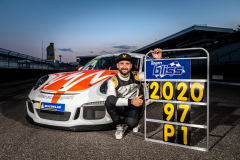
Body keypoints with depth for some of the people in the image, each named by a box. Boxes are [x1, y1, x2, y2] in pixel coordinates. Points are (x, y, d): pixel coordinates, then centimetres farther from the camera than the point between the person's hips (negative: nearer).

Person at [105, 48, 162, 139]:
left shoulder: (136, 76, -9)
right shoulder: (113, 81, -15)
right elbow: (111, 99, -32)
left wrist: (158, 59, -24)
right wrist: (131, 101, -41)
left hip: (134, 107, 0)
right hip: (120, 108, 1)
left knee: (131, 123, -33)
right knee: (108, 101, -32)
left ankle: (135, 123, 9)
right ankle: (119, 126, -8)